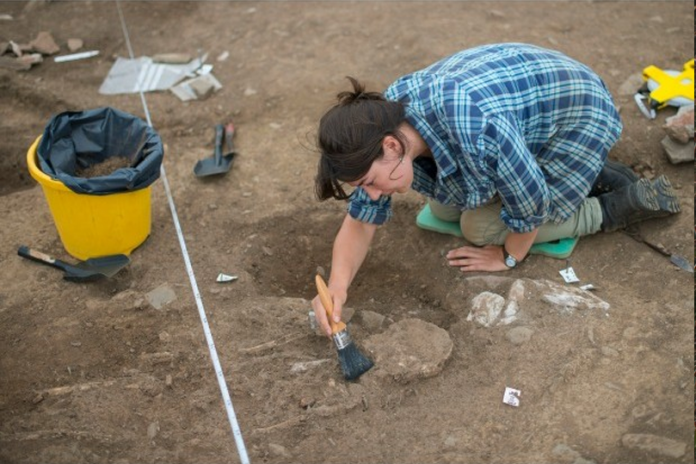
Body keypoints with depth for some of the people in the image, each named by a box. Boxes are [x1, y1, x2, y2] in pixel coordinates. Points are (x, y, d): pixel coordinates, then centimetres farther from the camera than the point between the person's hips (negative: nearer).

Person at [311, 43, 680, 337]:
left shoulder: (475, 131, -42)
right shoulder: (381, 123, -18)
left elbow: (530, 201, -26)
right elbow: (361, 222, -10)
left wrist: (509, 257, -9)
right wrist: (337, 288, -24)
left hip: (574, 115, -7)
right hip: (522, 91, 7)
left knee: (481, 228, -8)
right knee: (444, 208, 7)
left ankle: (626, 203, 4)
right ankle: (583, 174, 16)